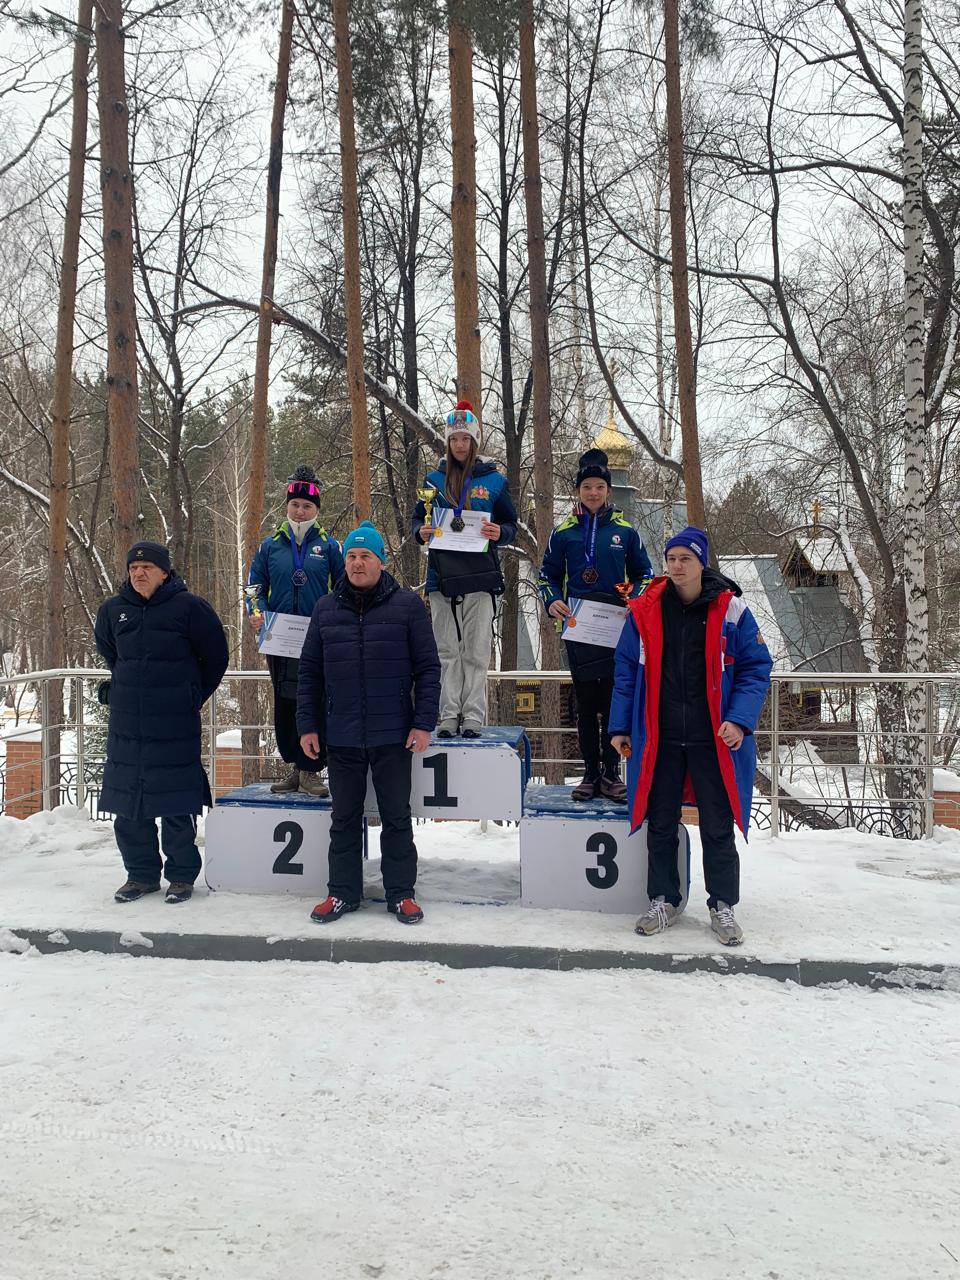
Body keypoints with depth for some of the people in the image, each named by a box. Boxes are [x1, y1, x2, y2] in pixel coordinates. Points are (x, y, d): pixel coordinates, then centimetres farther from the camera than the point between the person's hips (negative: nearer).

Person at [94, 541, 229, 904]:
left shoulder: (189, 607, -6)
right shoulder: (113, 610, 7)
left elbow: (216, 657, 4)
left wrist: (192, 697, 9)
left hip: (175, 726, -4)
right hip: (125, 725, 5)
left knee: (176, 808, 0)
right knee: (127, 805, 9)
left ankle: (181, 875, 15)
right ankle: (141, 874, 24)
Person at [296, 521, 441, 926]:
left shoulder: (407, 605, -2)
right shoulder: (325, 609, 7)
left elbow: (428, 667, -3)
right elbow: (309, 671, 10)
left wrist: (424, 722, -9)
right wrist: (308, 724, 4)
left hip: (393, 736, -2)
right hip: (341, 736, 3)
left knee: (397, 817, 8)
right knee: (344, 818, 12)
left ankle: (401, 892, 20)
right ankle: (342, 892, 25)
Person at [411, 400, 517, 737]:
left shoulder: (493, 480, 6)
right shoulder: (434, 479, 11)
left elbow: (511, 525, 9)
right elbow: (417, 518, 17)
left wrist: (500, 533, -14)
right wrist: (421, 531, -7)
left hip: (480, 577, -2)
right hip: (442, 576, 2)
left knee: (476, 650, -1)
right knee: (447, 650, 4)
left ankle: (473, 715, 4)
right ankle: (449, 715, 8)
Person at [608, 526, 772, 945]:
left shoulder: (730, 610, -3)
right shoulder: (645, 611, 2)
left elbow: (756, 668, 0)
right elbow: (626, 671, 7)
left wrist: (740, 719, -13)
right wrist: (621, 726, 4)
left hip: (714, 740, -1)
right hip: (659, 738, 2)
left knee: (718, 828, 7)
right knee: (660, 825, 11)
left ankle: (723, 907, 23)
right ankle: (662, 902, 26)